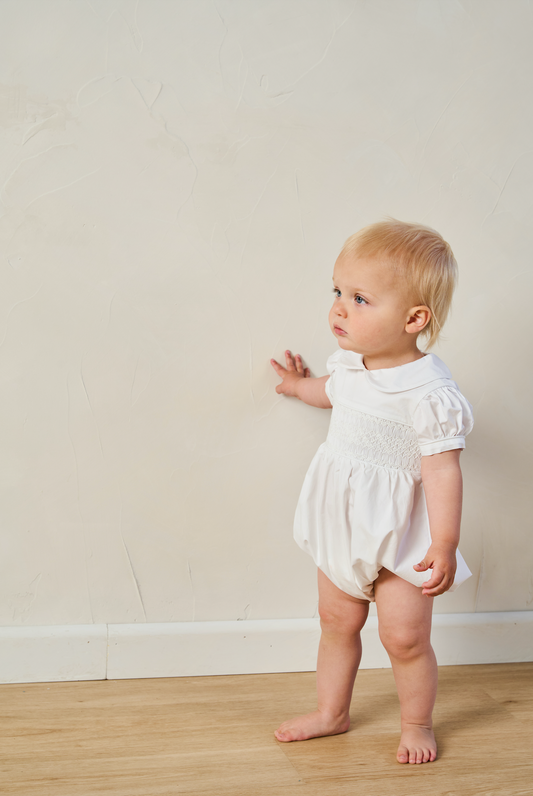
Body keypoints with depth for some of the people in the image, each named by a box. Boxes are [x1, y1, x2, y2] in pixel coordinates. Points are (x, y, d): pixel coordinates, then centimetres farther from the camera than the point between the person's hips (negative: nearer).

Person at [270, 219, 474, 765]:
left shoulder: (430, 392, -26)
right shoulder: (349, 364, -2)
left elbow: (442, 471, -24)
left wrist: (444, 546, -25)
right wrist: (302, 386, 39)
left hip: (398, 533, -7)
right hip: (343, 524, 7)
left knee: (405, 638, 2)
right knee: (337, 621, 18)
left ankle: (417, 724, 27)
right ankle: (332, 712, 36)